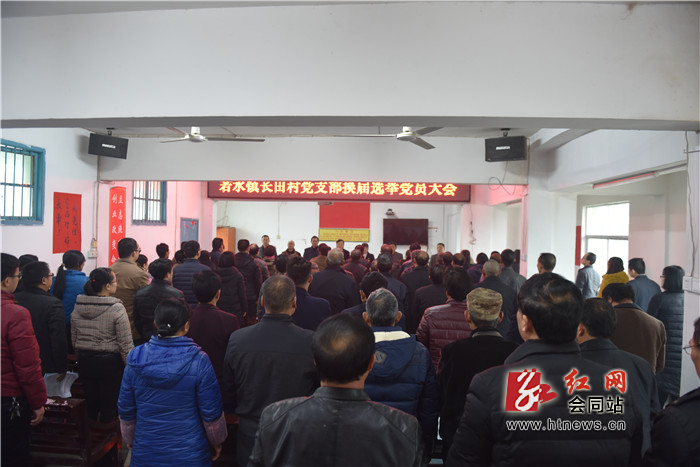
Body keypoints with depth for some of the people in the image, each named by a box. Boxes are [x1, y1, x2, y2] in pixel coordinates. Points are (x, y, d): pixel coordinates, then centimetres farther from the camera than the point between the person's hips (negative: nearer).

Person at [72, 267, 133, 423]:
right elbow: (126, 344, -16)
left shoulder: (78, 307, 1)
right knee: (109, 406, 6)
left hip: (84, 362, 6)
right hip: (110, 363, -6)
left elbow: (74, 339, 11)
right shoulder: (117, 309, -17)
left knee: (91, 404, 19)